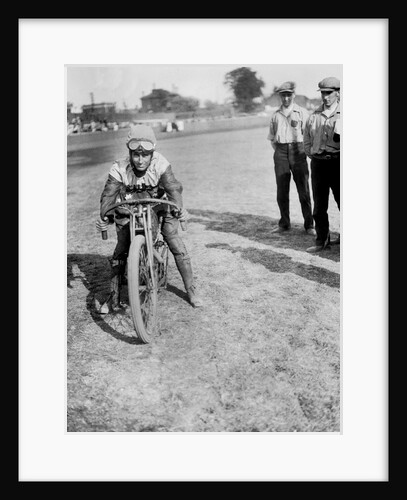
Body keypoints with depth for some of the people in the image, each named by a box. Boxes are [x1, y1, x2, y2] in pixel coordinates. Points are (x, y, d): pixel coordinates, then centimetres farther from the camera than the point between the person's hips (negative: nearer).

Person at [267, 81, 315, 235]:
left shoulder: (302, 113, 3)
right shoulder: (275, 115, 13)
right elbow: (271, 138, 19)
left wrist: (303, 152, -5)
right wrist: (278, 151, 8)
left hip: (297, 150, -3)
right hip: (280, 152, 3)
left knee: (303, 191, -4)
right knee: (281, 191, 3)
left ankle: (309, 225, 3)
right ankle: (284, 224, 14)